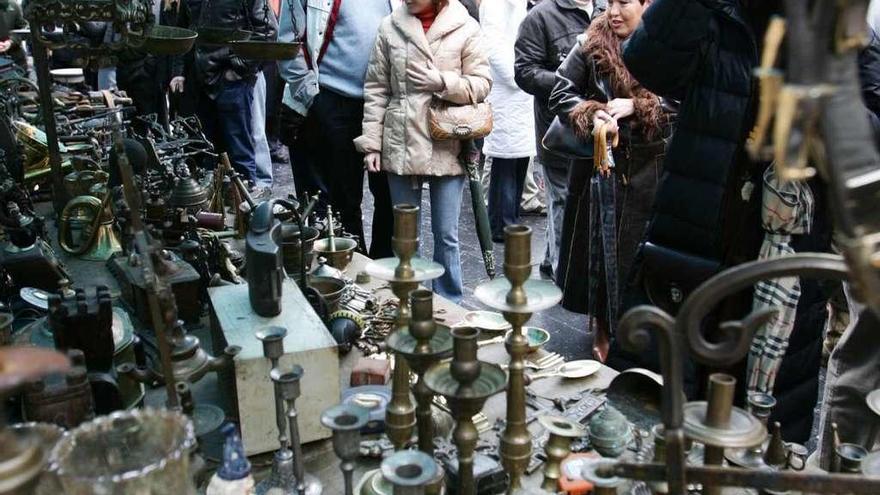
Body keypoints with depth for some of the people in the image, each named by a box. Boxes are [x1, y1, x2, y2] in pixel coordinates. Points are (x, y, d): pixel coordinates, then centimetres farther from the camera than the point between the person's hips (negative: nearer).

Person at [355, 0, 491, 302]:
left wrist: (443, 82, -18)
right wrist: (371, 143, 0)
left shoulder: (466, 29, -2)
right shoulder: (390, 27, 3)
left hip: (447, 149, -2)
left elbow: (482, 84, -2)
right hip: (400, 146, 2)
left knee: (446, 234, 6)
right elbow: (376, 89, 4)